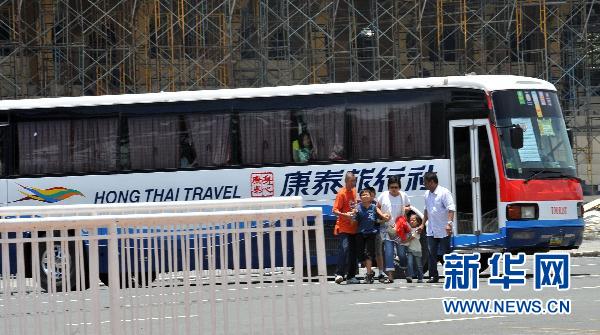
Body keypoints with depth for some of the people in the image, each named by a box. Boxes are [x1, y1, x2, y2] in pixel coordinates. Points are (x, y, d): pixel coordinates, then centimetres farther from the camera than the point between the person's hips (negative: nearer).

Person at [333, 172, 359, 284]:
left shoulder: (354, 191, 12)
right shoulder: (341, 193, -10)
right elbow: (335, 210, -16)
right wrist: (344, 214, -31)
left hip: (353, 227, 7)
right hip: (344, 227, -7)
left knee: (353, 252, 7)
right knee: (344, 248, -21)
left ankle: (351, 276, 12)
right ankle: (339, 274, -22)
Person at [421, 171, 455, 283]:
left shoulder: (444, 192, -12)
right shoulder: (427, 194, 12)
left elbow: (451, 209, -18)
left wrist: (449, 223, -30)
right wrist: (423, 224, 22)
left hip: (443, 231, -7)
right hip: (431, 231, 7)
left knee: (446, 253, -2)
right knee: (432, 254, 4)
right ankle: (433, 276, 9)